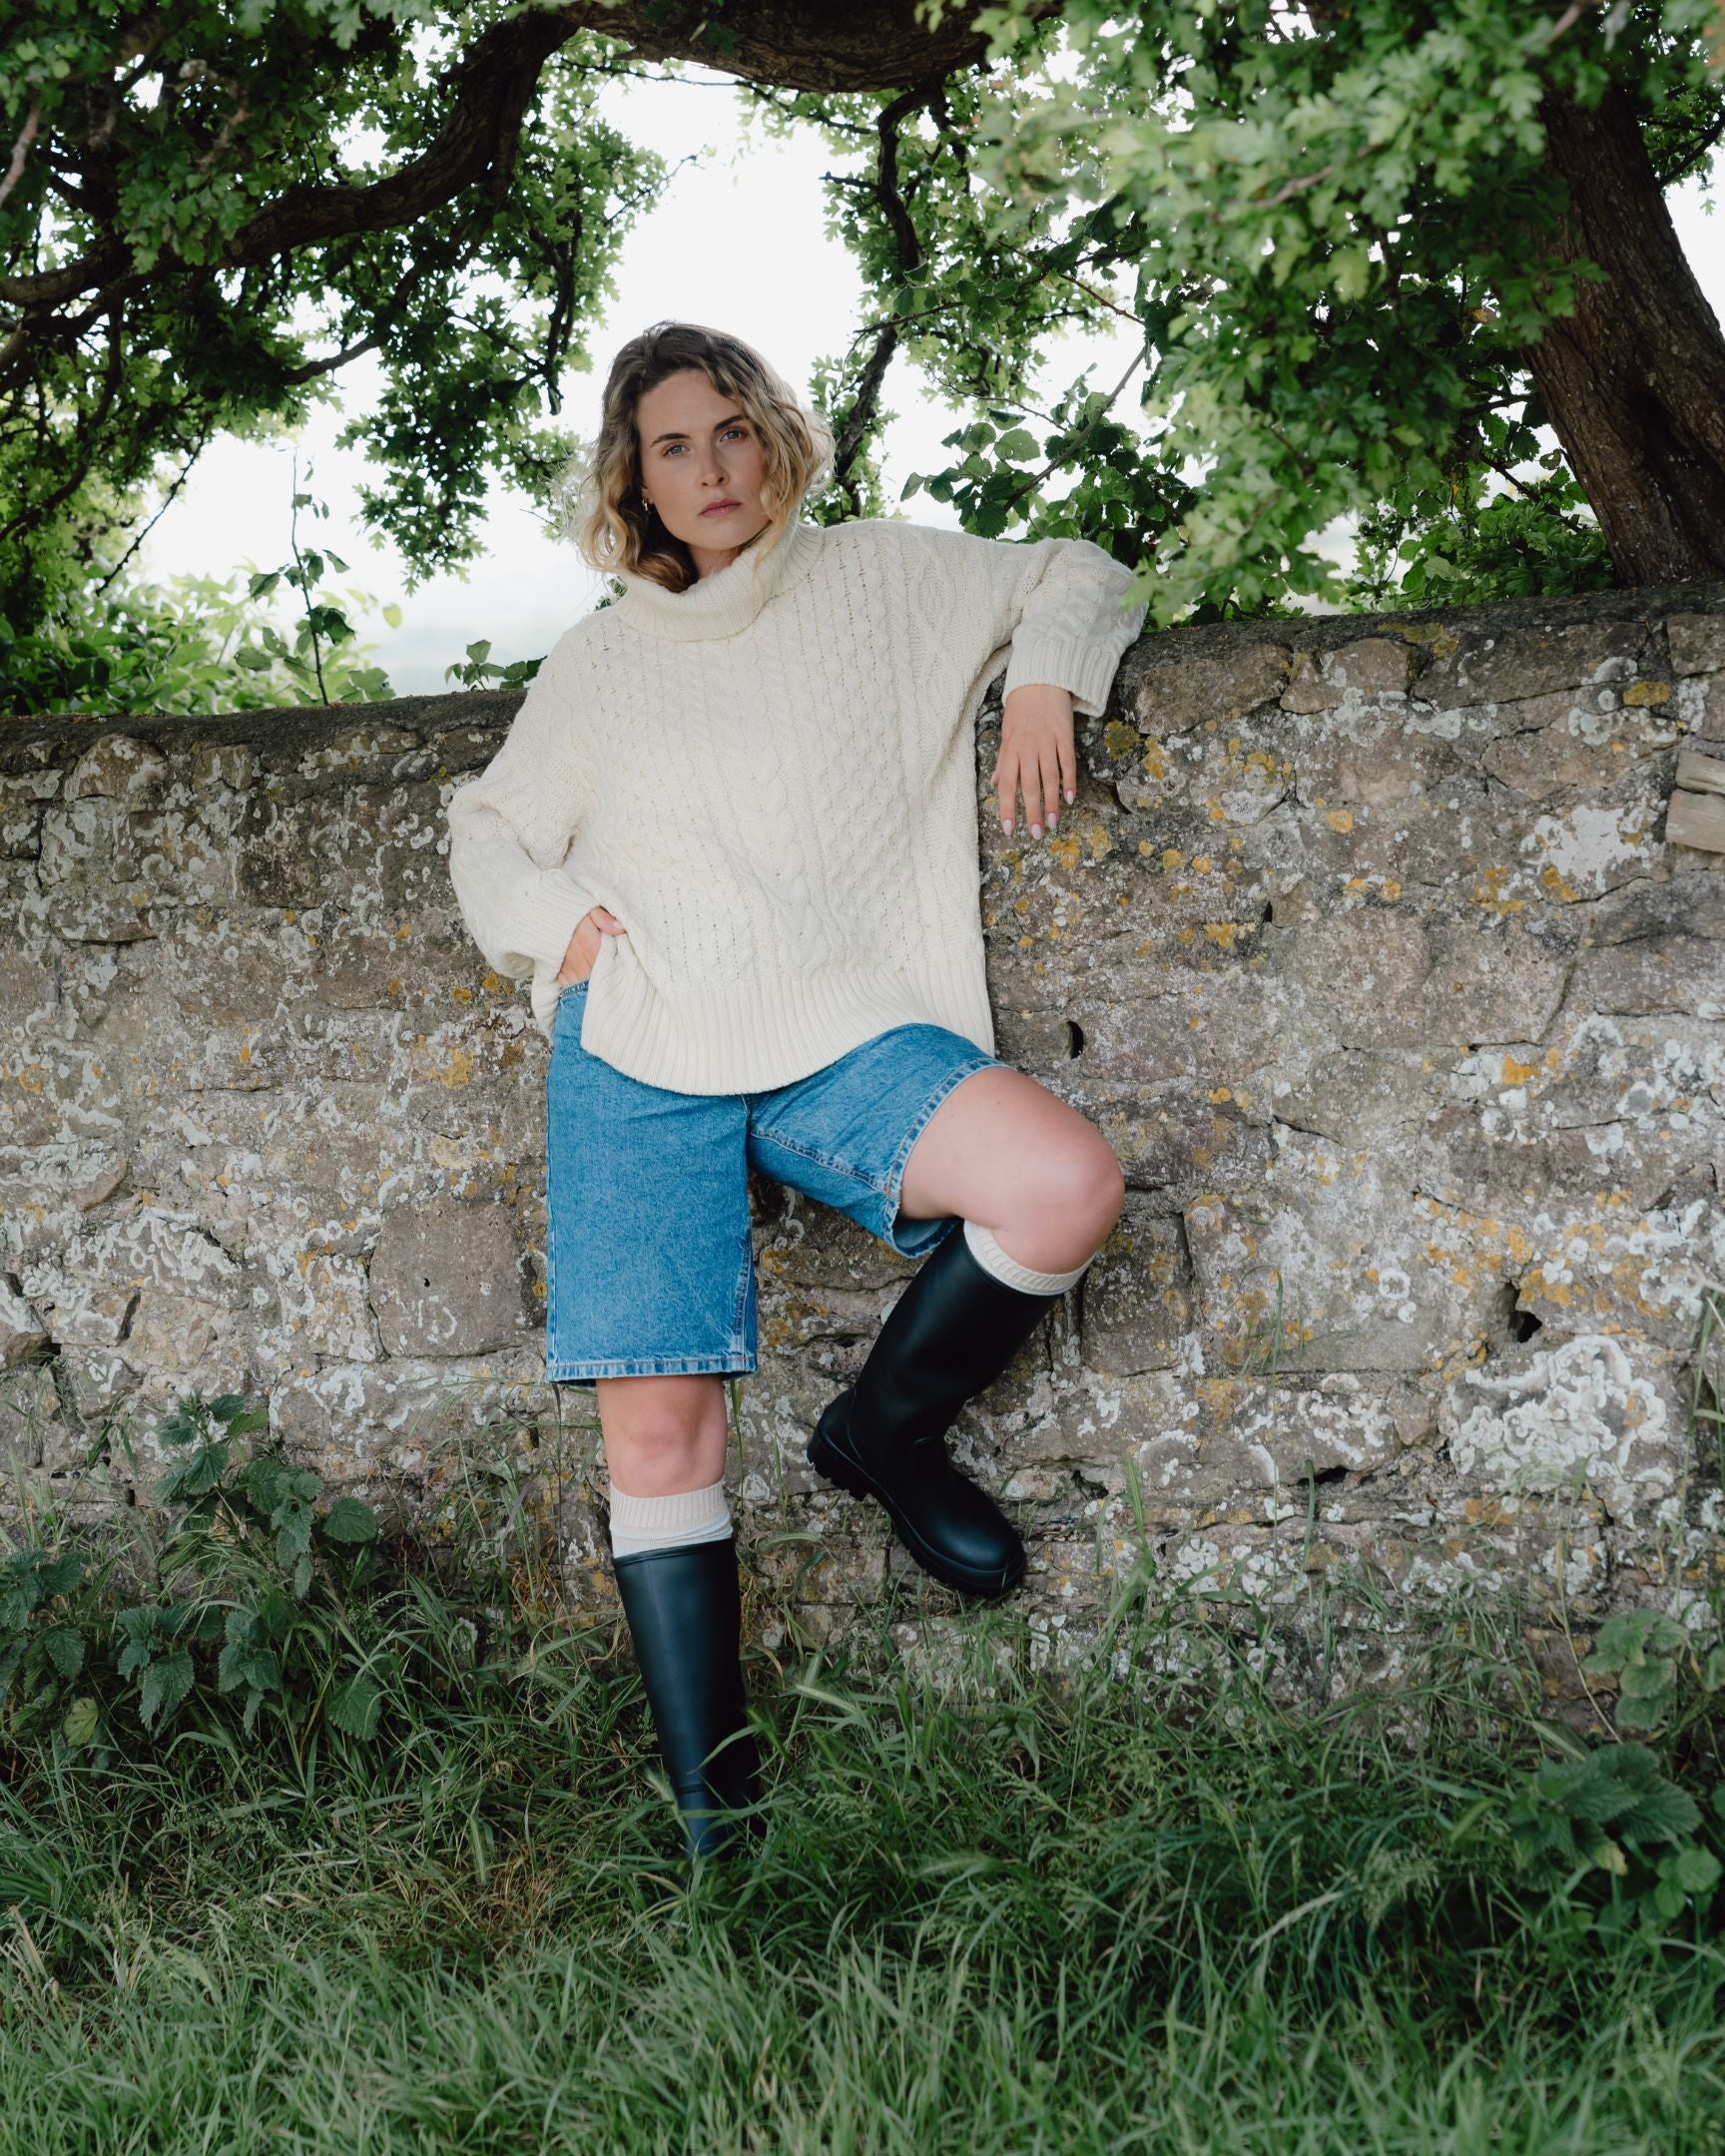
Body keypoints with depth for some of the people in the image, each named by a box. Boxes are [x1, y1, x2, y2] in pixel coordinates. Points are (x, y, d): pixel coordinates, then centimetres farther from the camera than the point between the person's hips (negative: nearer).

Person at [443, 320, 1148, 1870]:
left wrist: (1044, 680, 4)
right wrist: (560, 918, 7)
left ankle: (884, 1431, -1)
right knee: (656, 1430, -11)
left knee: (1067, 1190, -28)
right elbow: (491, 830, 28)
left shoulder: (882, 578, 15)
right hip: (641, 1049, 1)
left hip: (841, 1036, 0)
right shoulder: (600, 662, 20)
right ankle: (715, 1802, -4)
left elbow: (1077, 573, 25)